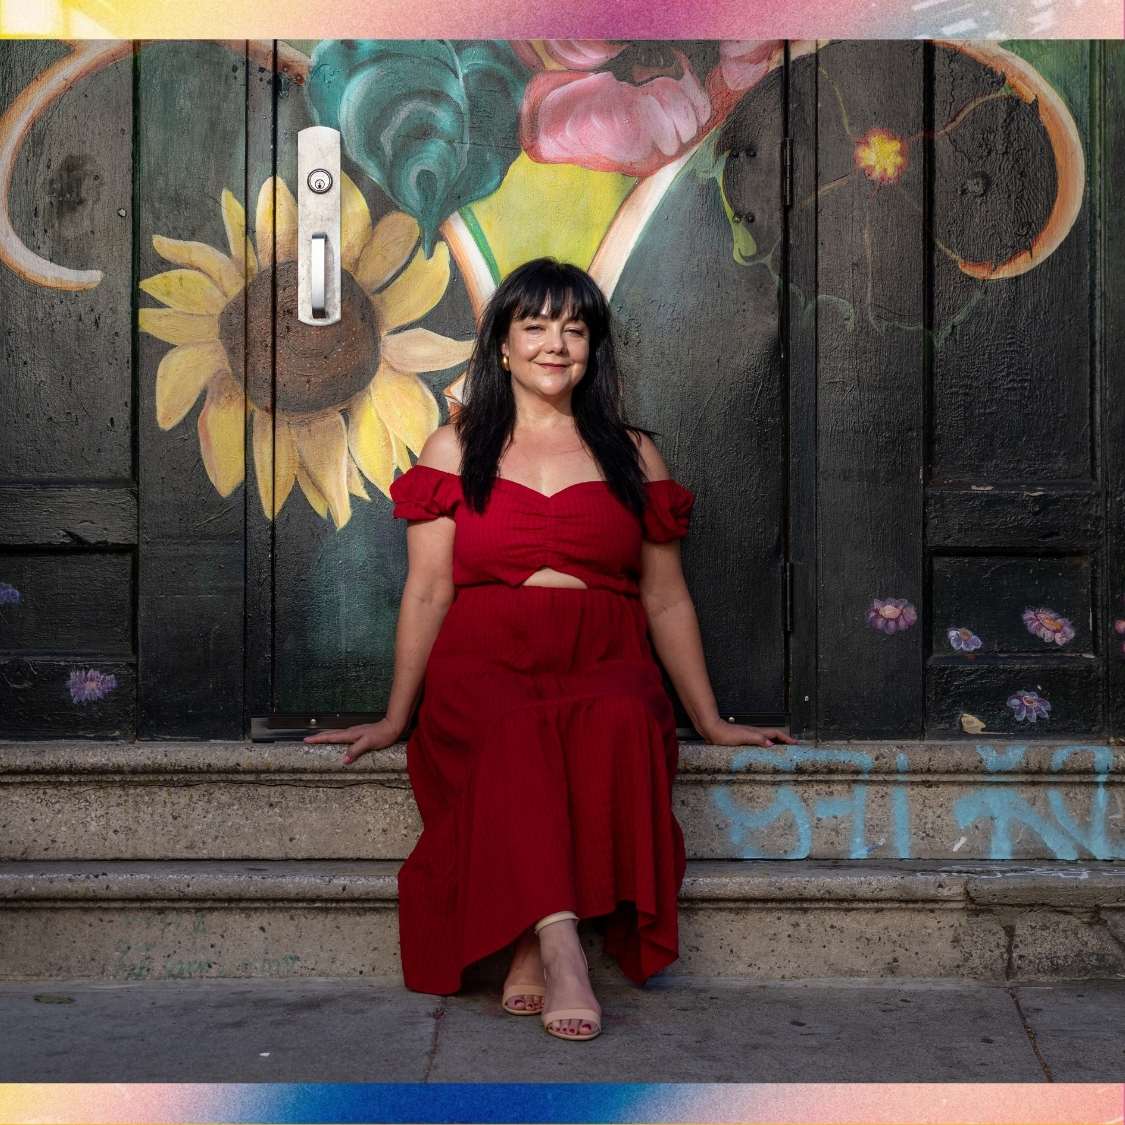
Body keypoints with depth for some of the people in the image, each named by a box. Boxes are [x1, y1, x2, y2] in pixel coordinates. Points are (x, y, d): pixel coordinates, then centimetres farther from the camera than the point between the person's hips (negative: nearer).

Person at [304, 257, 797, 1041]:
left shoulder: (634, 455, 18)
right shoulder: (454, 450, 16)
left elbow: (667, 601, 17)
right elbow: (427, 593, 12)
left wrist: (711, 721, 13)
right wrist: (396, 718, 7)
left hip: (605, 662, 1)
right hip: (483, 663, -1)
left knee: (619, 723, -35)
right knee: (512, 734, -37)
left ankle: (529, 949, -32)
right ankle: (561, 941, -42)